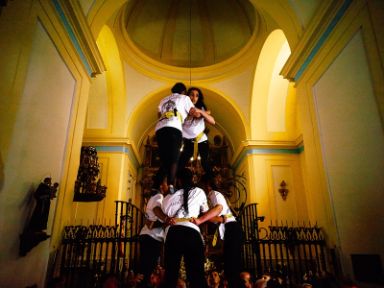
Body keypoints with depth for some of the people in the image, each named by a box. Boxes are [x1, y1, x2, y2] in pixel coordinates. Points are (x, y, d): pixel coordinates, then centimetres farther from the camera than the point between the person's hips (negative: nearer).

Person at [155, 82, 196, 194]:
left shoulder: (164, 100, 34)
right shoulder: (184, 98, 20)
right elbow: (194, 113, 15)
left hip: (159, 129, 5)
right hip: (173, 129, -5)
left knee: (164, 161, 7)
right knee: (174, 160, -8)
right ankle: (171, 185, -25)